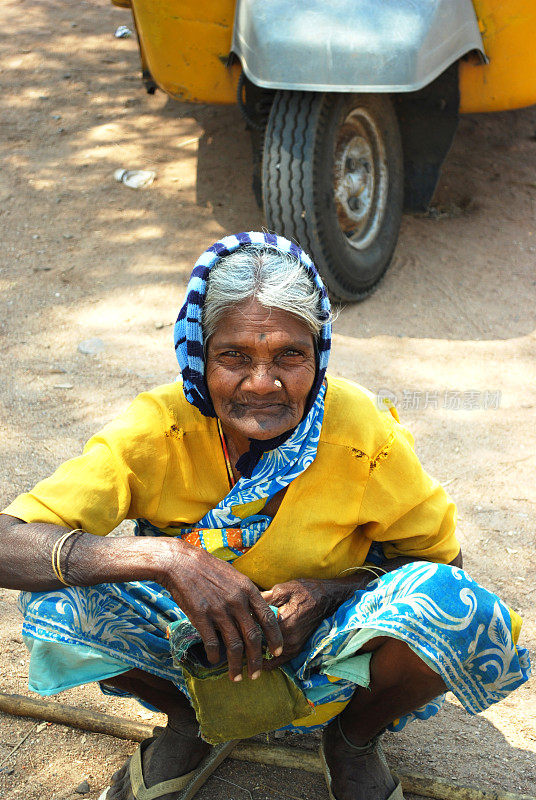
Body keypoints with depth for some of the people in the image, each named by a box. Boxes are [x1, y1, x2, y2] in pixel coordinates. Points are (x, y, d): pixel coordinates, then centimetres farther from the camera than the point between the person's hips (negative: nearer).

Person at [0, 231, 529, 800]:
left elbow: (442, 560, -7)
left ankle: (356, 739, 5)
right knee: (59, 597, -25)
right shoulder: (159, 430, -22)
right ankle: (192, 724, 6)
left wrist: (331, 593, -26)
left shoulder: (366, 438, -22)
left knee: (457, 608, -30)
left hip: (329, 656, 0)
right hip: (199, 647, 1)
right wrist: (164, 556, -43)